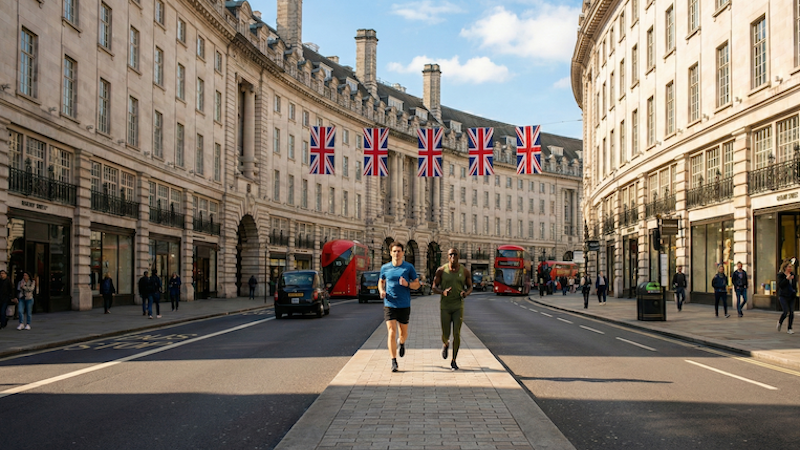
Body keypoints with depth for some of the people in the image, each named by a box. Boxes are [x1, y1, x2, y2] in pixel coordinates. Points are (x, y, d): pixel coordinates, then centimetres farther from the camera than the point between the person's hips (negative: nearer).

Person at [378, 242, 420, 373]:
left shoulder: (409, 267, -1)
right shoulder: (385, 268, 4)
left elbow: (417, 284, 3)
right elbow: (381, 281, 20)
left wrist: (407, 284, -17)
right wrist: (381, 290, -1)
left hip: (404, 306, 0)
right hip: (389, 305, 0)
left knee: (403, 333, 12)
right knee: (392, 333, -10)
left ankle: (402, 343, 50)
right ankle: (394, 362, -6)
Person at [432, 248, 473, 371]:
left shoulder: (465, 271, -4)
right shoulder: (441, 270, -7)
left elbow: (470, 287, 6)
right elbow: (434, 287, -2)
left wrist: (466, 293, -18)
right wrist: (443, 292, -25)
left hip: (458, 307, 0)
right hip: (444, 306, 0)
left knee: (457, 334, -8)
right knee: (445, 335, 1)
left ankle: (453, 361, 9)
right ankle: (446, 344, 41)